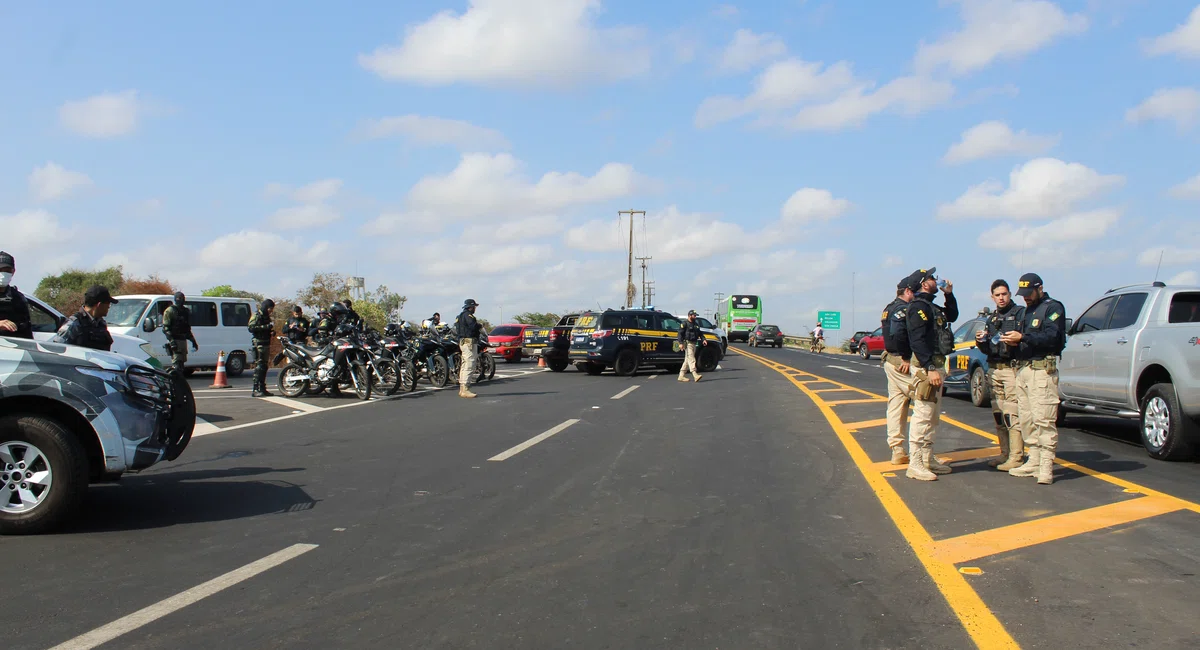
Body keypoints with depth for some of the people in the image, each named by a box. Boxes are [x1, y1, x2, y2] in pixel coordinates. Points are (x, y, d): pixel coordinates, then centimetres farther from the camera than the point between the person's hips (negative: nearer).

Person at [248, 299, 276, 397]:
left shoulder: (267, 316, 20)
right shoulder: (257, 316, -7)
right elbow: (251, 328, -21)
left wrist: (272, 330, 8)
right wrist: (267, 326, -26)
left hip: (266, 344, 9)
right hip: (259, 344, -9)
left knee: (264, 367, 11)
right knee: (259, 366, -12)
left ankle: (262, 389, 16)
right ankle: (255, 390, -13)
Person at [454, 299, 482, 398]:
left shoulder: (461, 316, 21)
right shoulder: (468, 315, -11)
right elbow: (473, 326, -26)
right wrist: (480, 326, -4)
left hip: (463, 341, 11)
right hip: (469, 341, -11)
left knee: (464, 366, 14)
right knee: (469, 366, -13)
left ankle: (462, 389, 18)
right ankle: (465, 390, -17)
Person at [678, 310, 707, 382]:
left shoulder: (696, 324, 18)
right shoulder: (685, 324, -6)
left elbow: (700, 333, 23)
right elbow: (680, 333, -11)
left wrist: (703, 339, 6)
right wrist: (681, 343, -20)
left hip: (693, 344, 9)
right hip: (688, 343, -9)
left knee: (687, 360, 10)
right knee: (691, 359, -15)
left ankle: (681, 376, 14)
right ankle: (695, 375, -25)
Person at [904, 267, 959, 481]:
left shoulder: (930, 307, 17)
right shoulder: (918, 307, -14)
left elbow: (952, 315, 34)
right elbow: (917, 341, -22)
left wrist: (949, 294, 19)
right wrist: (930, 369, -27)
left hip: (935, 365, 11)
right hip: (925, 367, -11)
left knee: (933, 417, 16)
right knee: (922, 415, -11)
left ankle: (928, 459, 25)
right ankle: (915, 465, -10)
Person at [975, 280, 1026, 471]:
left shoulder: (1020, 313, 0)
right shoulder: (992, 318, 20)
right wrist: (980, 342, 2)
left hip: (1012, 368, -7)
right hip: (994, 369, 7)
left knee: (1012, 414, -11)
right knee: (998, 414, 8)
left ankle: (1016, 457, -10)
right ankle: (1005, 453, 16)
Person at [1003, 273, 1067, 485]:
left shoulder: (1053, 308, -2)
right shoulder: (1028, 310, 25)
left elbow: (1051, 337, -16)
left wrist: (1023, 337, -21)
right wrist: (1013, 340, 3)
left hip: (1042, 370, -9)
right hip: (1023, 369, 9)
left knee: (1043, 419, -11)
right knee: (1026, 419, 7)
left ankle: (1046, 467, -11)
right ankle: (1034, 462, 13)